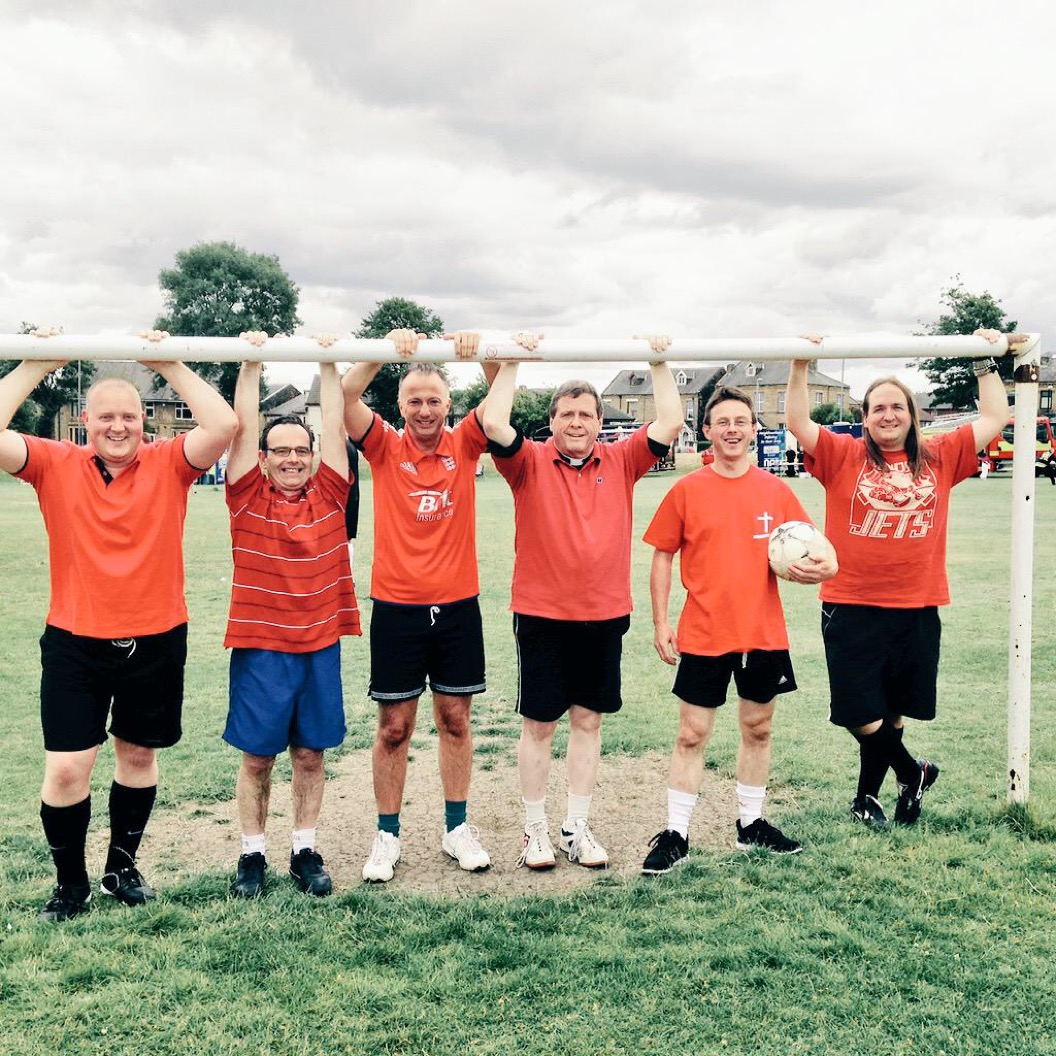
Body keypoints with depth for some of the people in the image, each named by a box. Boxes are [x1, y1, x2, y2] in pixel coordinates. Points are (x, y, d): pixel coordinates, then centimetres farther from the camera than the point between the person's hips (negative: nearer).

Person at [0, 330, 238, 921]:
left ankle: (123, 867, 37)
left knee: (139, 755, 16)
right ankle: (71, 883, 21)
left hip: (156, 643, 1)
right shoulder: (55, 464, -3)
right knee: (66, 770, -2)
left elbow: (223, 425, -19)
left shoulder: (168, 464, -4)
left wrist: (171, 366, -13)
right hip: (75, 644, -1)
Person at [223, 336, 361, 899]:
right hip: (259, 645, -2)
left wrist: (328, 364, -4)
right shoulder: (248, 496, -2)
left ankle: (305, 852, 23)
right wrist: (252, 362, -10)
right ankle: (252, 854, 21)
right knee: (257, 755, 7)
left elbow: (335, 425, -1)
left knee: (310, 753, 10)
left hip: (320, 644, 2)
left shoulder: (328, 494, 3)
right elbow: (242, 426, -8)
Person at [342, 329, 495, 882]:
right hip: (396, 607, -1)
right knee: (394, 726, 6)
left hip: (458, 605, 2)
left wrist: (480, 351, -26)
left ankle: (457, 828, 25)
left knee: (455, 720, 12)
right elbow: (347, 395, -14)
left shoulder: (464, 444, 3)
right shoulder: (385, 447, -1)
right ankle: (387, 837, 18)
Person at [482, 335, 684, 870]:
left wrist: (659, 362, -3)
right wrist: (513, 361, -13)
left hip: (605, 615, 3)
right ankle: (535, 830, 20)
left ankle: (578, 828, 24)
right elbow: (493, 423, -17)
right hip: (542, 615, -2)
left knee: (588, 721, 11)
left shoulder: (620, 462, 4)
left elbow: (670, 424, -1)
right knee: (539, 724, 6)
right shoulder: (530, 462, -3)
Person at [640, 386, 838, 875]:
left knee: (758, 728, 14)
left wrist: (820, 567, -13)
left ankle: (751, 824, 31)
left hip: (764, 633, 3)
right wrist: (660, 623, -2)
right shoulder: (687, 490, -3)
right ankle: (676, 835, 13)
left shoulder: (775, 490, 3)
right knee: (692, 734, 1)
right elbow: (662, 557, 2)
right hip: (703, 635, -3)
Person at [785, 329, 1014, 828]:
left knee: (892, 713, 12)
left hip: (916, 609, 2)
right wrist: (800, 365, -9)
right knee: (861, 717, -2)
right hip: (851, 608, -2)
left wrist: (986, 363, 15)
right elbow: (797, 421, -4)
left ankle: (867, 797, 32)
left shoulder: (939, 458, 8)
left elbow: (995, 418, 13)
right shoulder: (844, 456, 2)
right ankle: (914, 772, 27)